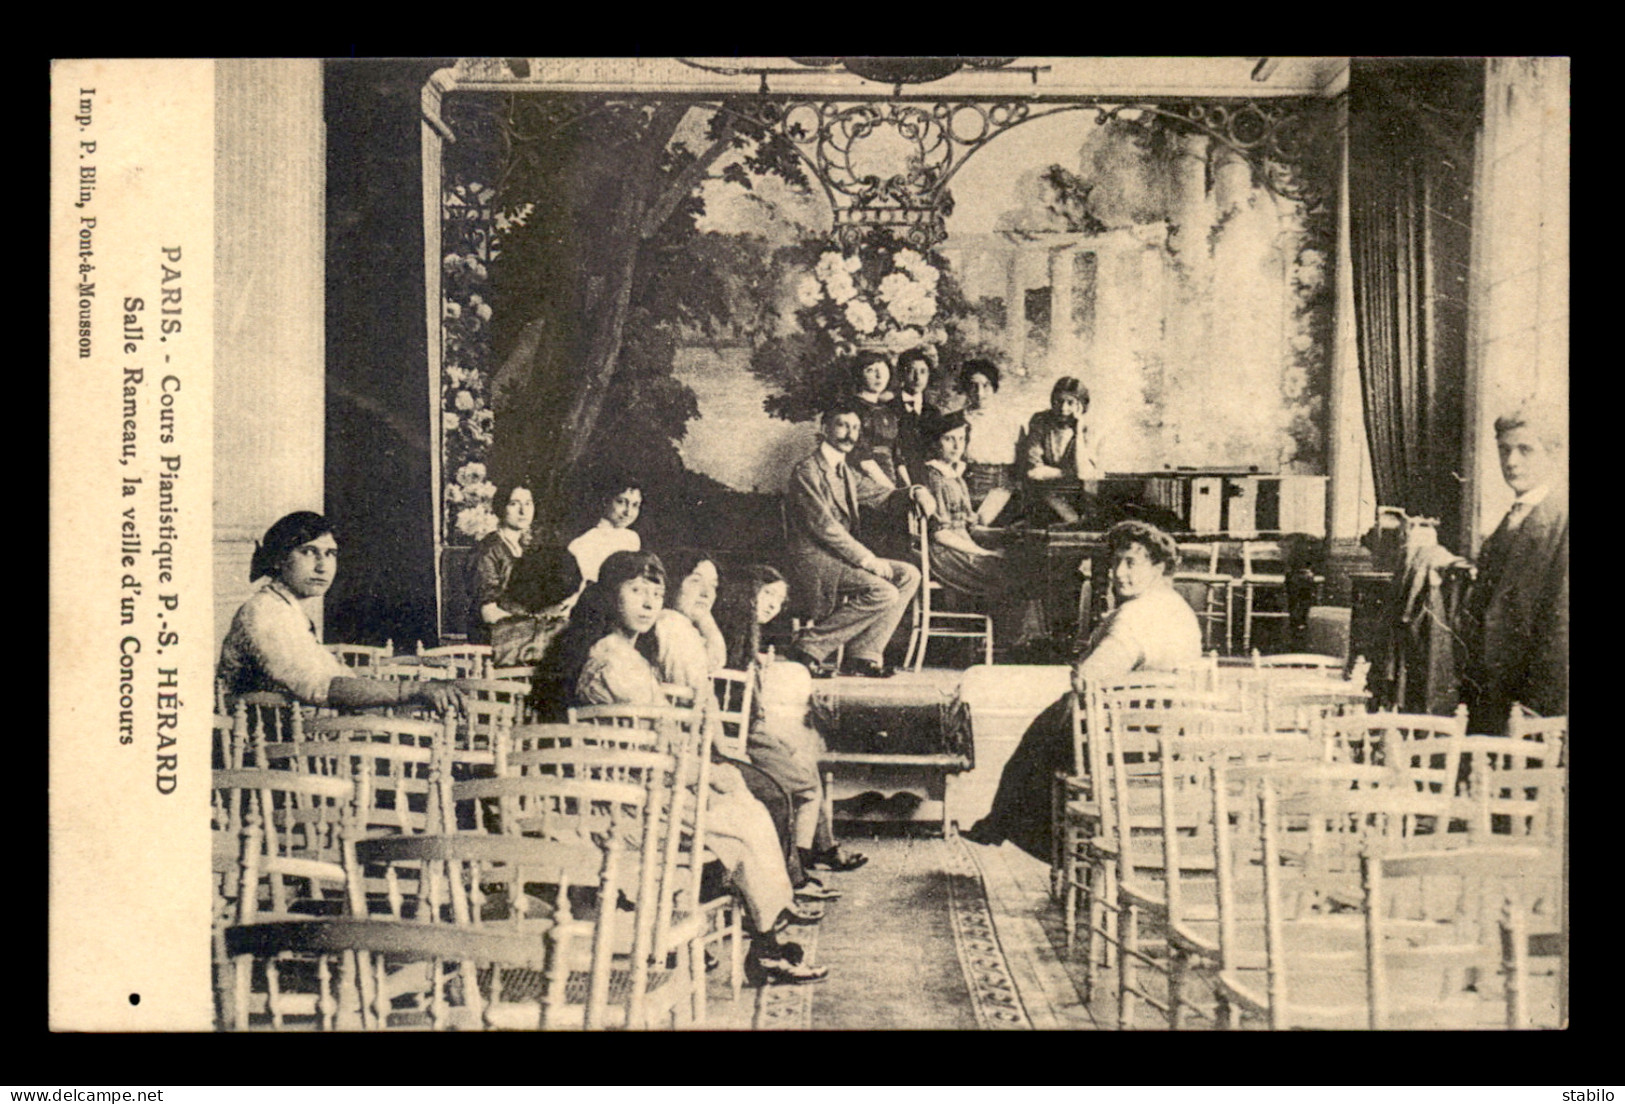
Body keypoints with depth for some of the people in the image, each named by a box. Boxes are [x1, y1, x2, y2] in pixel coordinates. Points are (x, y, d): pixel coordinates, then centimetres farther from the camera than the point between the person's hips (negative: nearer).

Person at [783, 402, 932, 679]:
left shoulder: (845, 472, 21)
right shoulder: (806, 471, -10)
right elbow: (824, 526, -18)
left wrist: (913, 493, 9)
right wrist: (867, 559, -20)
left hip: (841, 558, 9)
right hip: (814, 560, -9)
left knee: (908, 575, -2)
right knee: (883, 592, -25)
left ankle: (865, 655, -6)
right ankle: (809, 646, -17)